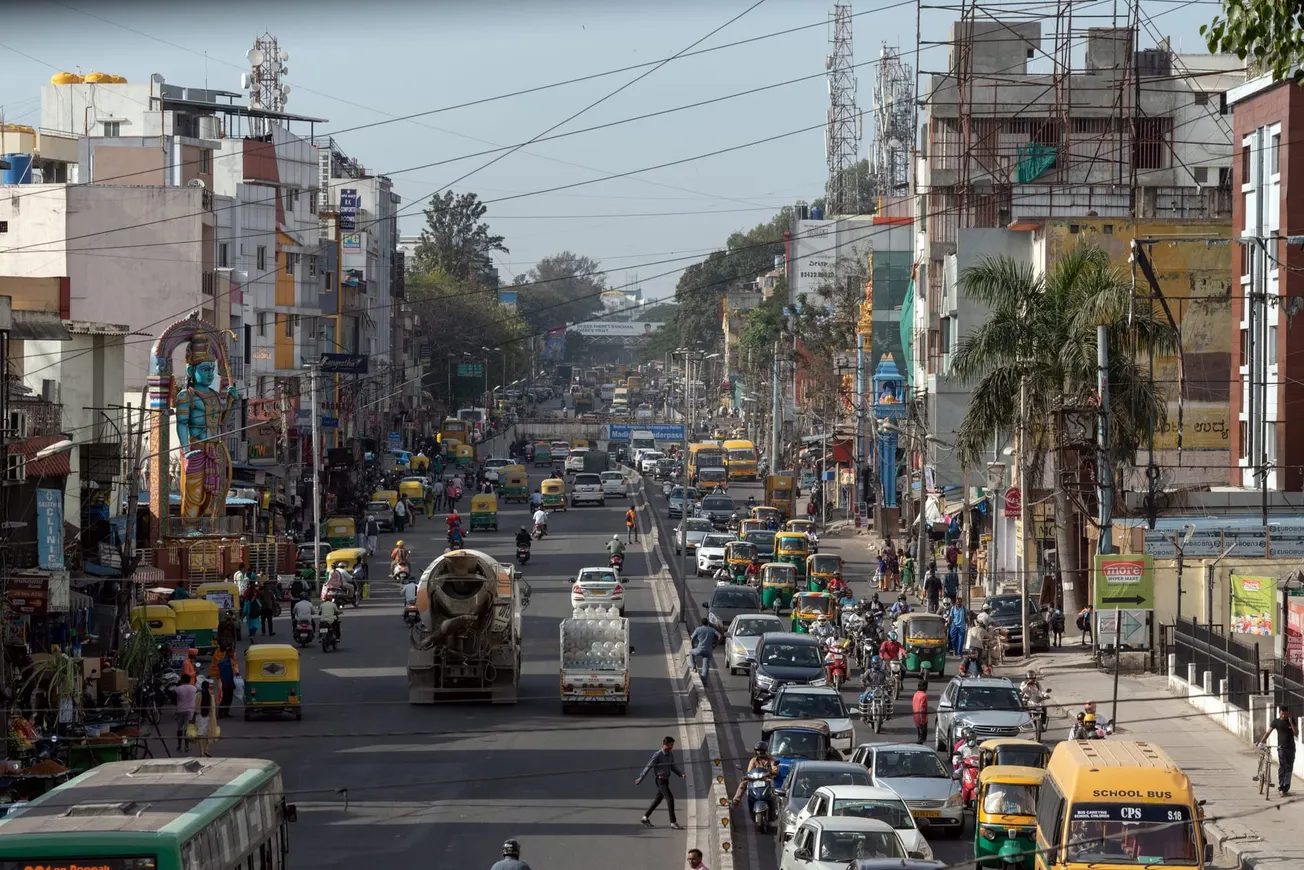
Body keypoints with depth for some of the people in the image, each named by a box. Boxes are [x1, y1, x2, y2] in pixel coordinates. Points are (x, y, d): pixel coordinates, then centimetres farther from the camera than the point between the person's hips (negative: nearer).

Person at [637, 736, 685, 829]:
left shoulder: (670, 754, 7)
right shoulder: (658, 755, -15)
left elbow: (673, 767, 18)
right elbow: (649, 766, -12)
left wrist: (681, 774, 3)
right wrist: (641, 777, -10)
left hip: (666, 779, 8)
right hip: (660, 779, -8)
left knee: (658, 799, 16)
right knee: (670, 799, -13)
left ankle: (645, 817, 29)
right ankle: (673, 823, -12)